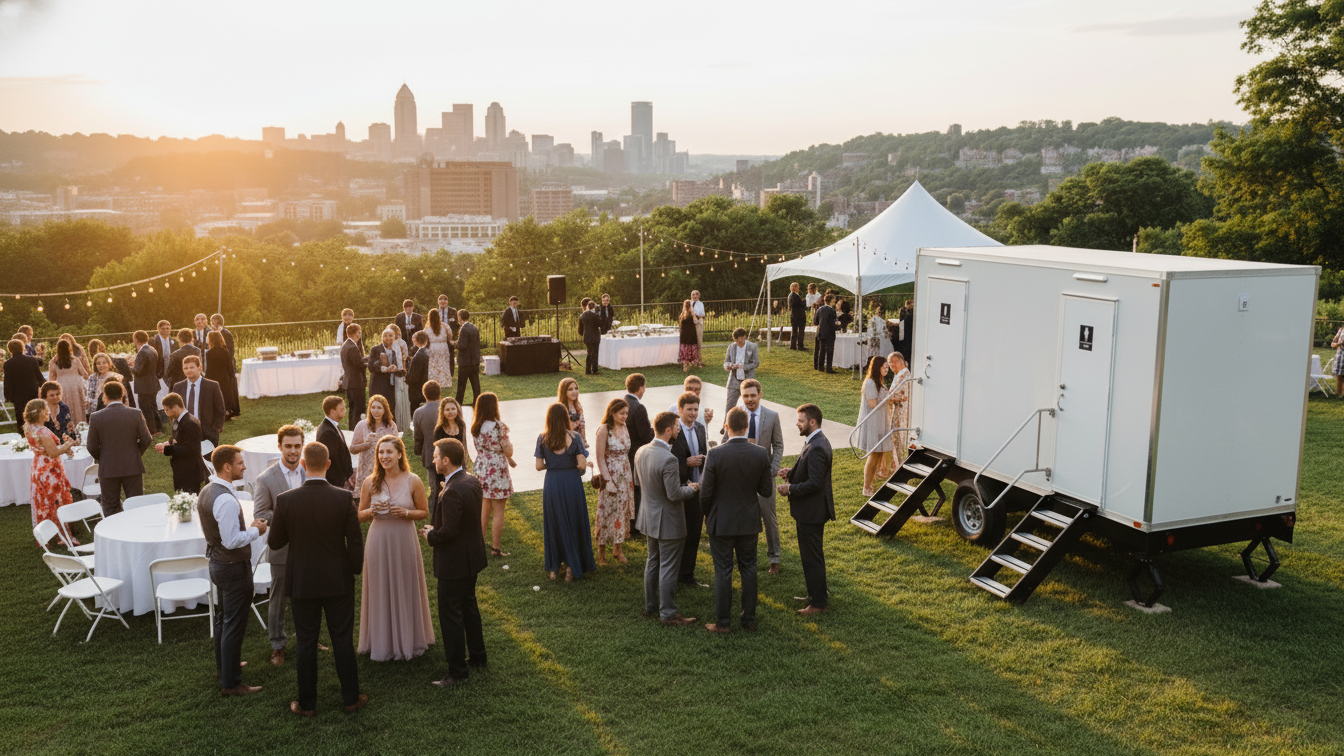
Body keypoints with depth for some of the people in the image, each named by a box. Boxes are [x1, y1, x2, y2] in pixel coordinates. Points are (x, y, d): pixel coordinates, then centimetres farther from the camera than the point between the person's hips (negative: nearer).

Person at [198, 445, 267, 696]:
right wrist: (255, 530, -13)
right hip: (234, 568, -10)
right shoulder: (226, 500, -27)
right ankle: (230, 683, 8)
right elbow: (232, 541, -29)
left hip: (216, 561, 10)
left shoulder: (206, 492, 4)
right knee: (234, 625, 0)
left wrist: (245, 529, 10)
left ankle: (224, 664, 43)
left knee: (223, 618, 25)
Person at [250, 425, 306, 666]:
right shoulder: (266, 479, -12)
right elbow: (259, 514, -11)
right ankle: (277, 645, 26)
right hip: (282, 549, -3)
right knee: (278, 598, 10)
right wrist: (287, 521, -22)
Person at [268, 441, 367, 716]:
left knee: (306, 643, 12)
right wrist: (355, 570, 8)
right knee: (343, 641, 12)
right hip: (338, 581, 0)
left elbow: (274, 543, -3)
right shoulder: (343, 498, -15)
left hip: (302, 582, 0)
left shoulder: (286, 500, -14)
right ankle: (351, 698, 23)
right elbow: (355, 541, -9)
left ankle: (307, 703, 22)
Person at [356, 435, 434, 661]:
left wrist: (405, 512, -17)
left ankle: (408, 640, 29)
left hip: (404, 542, -1)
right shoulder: (370, 483, -3)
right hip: (378, 542, 1)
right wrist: (372, 510, -15)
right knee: (381, 591, 9)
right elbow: (360, 516, 7)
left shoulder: (413, 481, -7)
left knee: (406, 590, 10)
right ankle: (382, 642, 26)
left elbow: (424, 512, 1)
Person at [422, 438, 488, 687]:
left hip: (454, 562, -10)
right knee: (469, 606, 23)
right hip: (472, 556, 10)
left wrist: (430, 535, -8)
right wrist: (435, 528, 5)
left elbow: (448, 532, -28)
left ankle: (457, 670, 10)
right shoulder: (472, 481, 2)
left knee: (450, 615, 2)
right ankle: (477, 656, 37)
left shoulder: (452, 492, -27)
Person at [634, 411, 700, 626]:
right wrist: (692, 489, -8)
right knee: (668, 568, 3)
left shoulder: (641, 452, -3)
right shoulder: (668, 459, -29)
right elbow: (675, 494, -26)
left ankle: (650, 605, 34)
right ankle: (668, 613, 13)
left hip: (649, 517, 8)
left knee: (653, 562, 22)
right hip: (668, 521, -8)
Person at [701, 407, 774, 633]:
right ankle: (749, 619, 24)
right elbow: (765, 490, -2)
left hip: (721, 521, -3)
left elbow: (706, 493, -12)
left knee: (723, 572, 7)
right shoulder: (761, 454, -9)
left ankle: (722, 622, 15)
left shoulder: (715, 455, -19)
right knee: (748, 570, 15)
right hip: (749, 521, 3)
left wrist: (707, 514, 7)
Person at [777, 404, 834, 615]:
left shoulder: (816, 448, -24)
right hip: (810, 510, 11)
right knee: (809, 555, 21)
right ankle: (814, 594, 33)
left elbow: (815, 483, -27)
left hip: (811, 512, -11)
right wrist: (792, 473, 7)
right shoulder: (817, 442, 9)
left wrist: (790, 489, -18)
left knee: (812, 557, 0)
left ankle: (818, 602, 10)